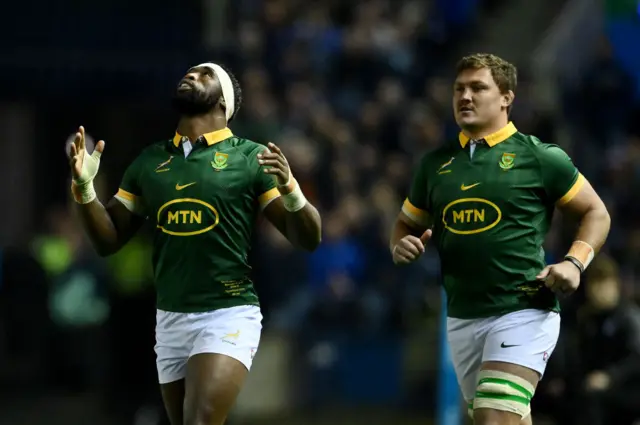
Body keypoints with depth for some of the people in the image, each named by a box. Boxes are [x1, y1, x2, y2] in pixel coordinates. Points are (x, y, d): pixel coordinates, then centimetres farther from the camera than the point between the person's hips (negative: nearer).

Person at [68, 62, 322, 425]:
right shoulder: (150, 162, 10)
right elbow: (109, 240, 13)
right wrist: (84, 186, -4)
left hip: (228, 316, -5)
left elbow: (308, 239, -5)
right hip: (170, 319, 5)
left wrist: (289, 188, -25)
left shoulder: (250, 158, -3)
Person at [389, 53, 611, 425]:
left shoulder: (540, 157, -3)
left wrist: (575, 262, -12)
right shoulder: (435, 164, 11)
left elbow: (596, 213, 5)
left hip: (523, 313, -6)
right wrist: (401, 247, -1)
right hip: (461, 318, 6)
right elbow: (406, 225, 22)